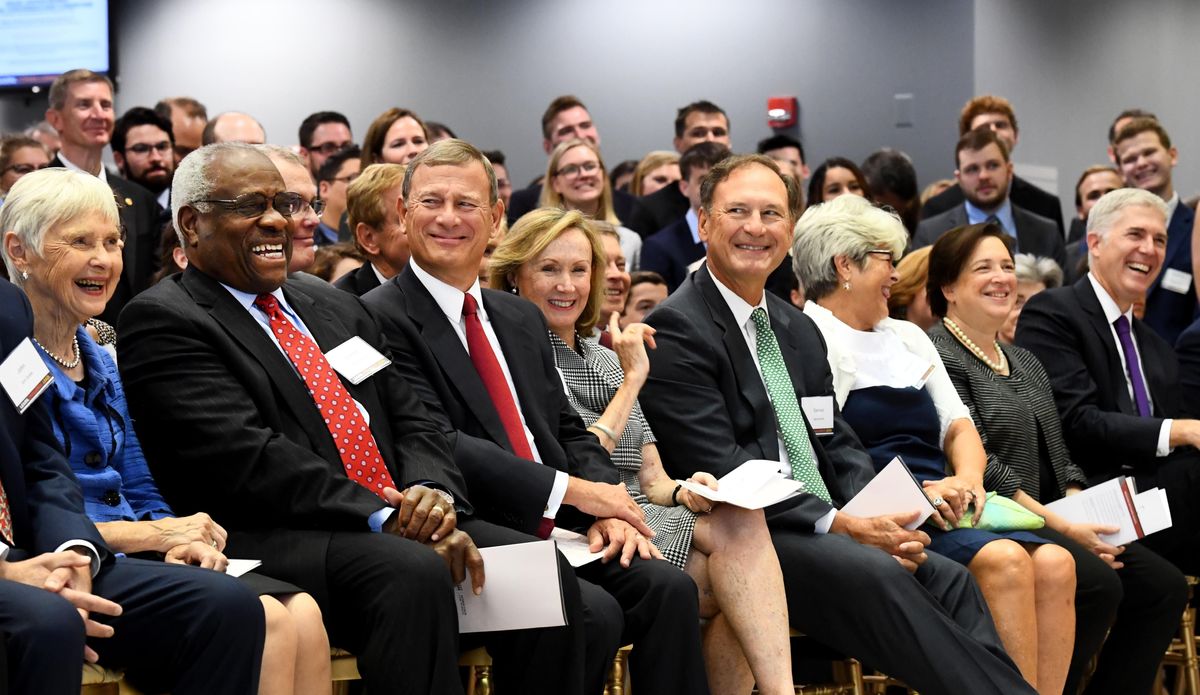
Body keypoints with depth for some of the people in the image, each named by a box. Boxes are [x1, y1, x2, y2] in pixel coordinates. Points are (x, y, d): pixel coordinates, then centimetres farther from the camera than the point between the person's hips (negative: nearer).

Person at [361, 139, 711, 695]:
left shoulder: (522, 319, 21)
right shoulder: (382, 318, -6)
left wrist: (605, 508, -3)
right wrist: (572, 491, -15)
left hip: (558, 529, 7)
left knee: (668, 588, -17)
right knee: (594, 614, -28)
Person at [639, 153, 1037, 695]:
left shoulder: (800, 330, 20)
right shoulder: (676, 330, -7)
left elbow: (838, 446, 17)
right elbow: (718, 470, -15)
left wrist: (879, 517, -5)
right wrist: (839, 525, -18)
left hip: (825, 530, 8)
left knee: (948, 578, -15)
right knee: (875, 574, -30)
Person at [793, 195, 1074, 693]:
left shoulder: (909, 337, 25)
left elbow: (959, 427, 20)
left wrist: (968, 477, -3)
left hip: (942, 504, 7)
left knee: (1055, 563, -19)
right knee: (1004, 559, -30)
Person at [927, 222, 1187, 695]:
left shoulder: (1025, 363, 22)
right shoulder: (938, 357, -7)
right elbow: (976, 463, -15)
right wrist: (1062, 526, -16)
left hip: (1054, 520, 9)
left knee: (1164, 586, -7)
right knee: (1097, 585, -28)